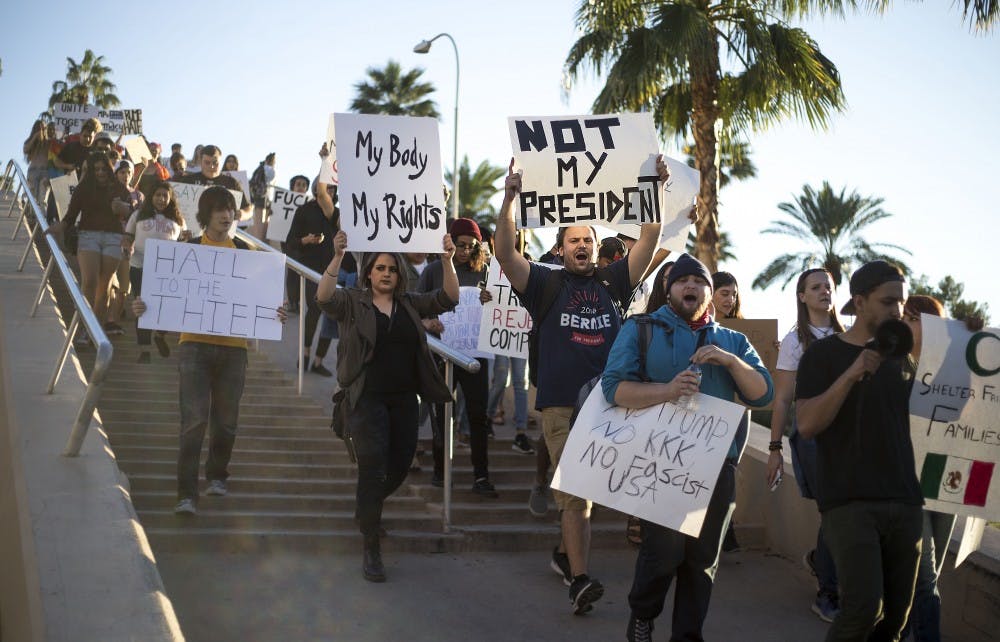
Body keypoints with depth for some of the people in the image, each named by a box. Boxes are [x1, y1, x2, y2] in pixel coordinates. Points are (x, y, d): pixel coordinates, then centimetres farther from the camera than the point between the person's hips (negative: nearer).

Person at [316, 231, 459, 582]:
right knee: (373, 470, -9)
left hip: (404, 400, 5)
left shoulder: (411, 304, 10)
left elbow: (448, 298, 0)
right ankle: (371, 549, -1)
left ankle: (367, 509, 41)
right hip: (368, 399, -5)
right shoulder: (352, 302, 0)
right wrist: (337, 256, -32)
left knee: (399, 467, 10)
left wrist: (447, 261, -15)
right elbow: (324, 297, -19)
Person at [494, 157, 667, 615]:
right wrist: (509, 200, -21)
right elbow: (506, 253, -9)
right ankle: (579, 579, -9)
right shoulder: (546, 284, 5)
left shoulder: (612, 282, 12)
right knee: (574, 494, -7)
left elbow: (648, 241, 5)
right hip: (562, 405, -3)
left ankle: (566, 552, 34)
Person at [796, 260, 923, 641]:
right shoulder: (824, 354, 0)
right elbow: (807, 424, -11)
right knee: (864, 607, -19)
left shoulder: (898, 358, 15)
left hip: (904, 502, 5)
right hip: (849, 502, -5)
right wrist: (852, 374, -19)